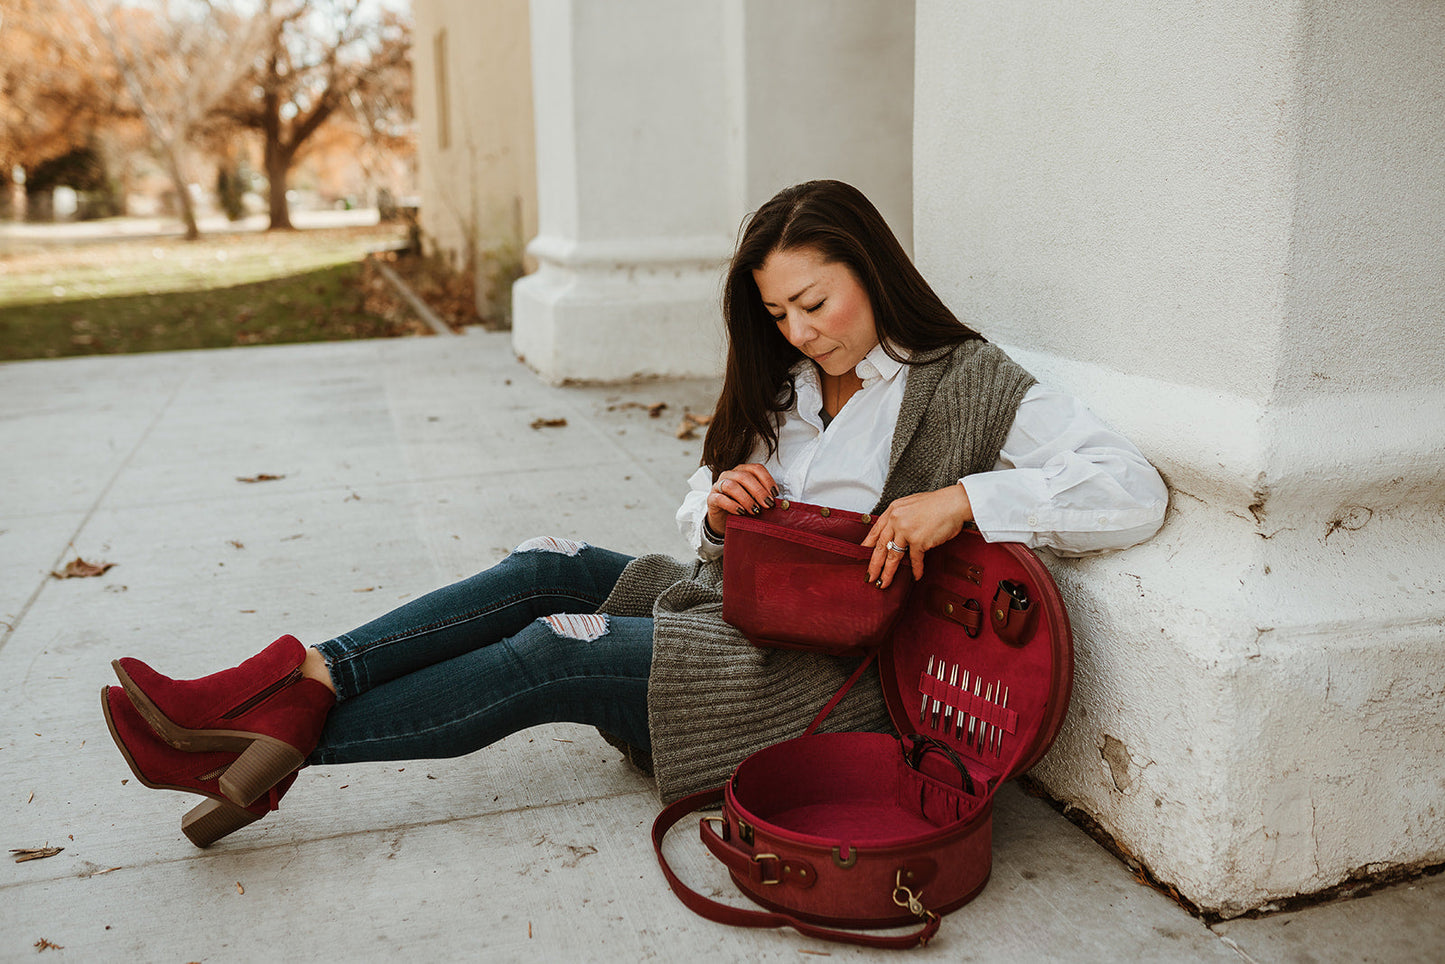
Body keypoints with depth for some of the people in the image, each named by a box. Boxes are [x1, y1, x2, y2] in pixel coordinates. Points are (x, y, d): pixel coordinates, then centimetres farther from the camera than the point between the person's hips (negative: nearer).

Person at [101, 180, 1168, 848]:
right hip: (732, 611, 7)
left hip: (829, 675, -7)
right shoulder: (790, 385, 13)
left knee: (554, 654, -20)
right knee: (548, 567, -13)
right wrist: (718, 502, -8)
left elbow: (1135, 492, -17)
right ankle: (298, 682, -19)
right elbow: (712, 521, 16)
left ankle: (278, 739, -13)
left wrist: (961, 497, -28)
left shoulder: (969, 383, -8)